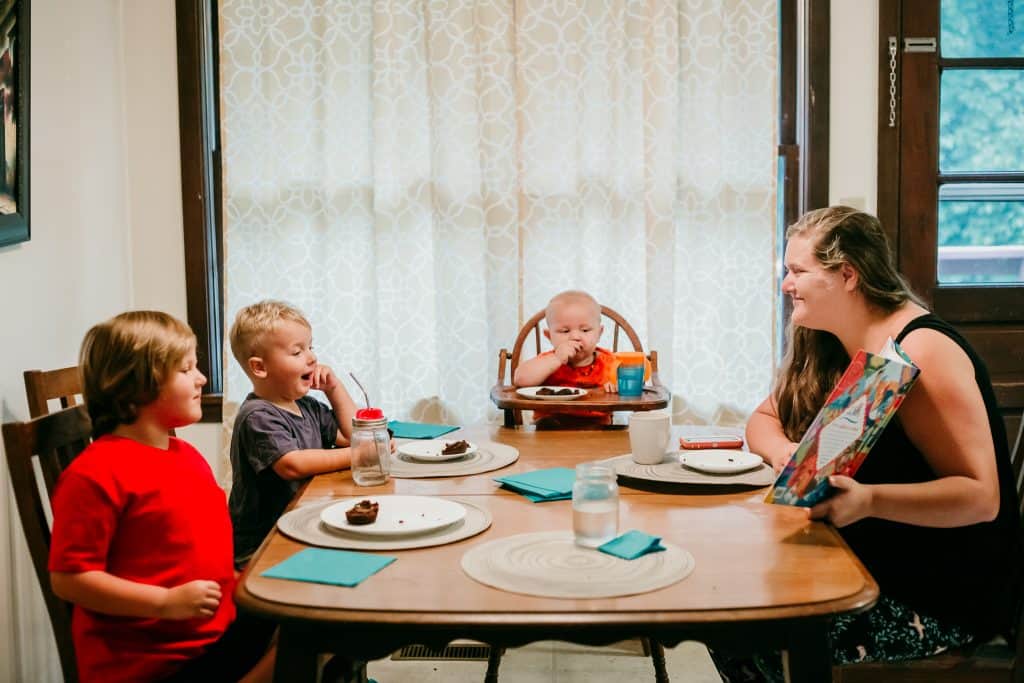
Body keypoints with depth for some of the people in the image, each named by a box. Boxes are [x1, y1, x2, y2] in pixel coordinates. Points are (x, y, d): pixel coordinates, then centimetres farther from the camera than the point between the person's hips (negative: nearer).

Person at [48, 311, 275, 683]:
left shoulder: (188, 456, 12)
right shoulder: (95, 473, -16)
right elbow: (68, 577, -17)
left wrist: (239, 580, 8)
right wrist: (167, 603, -22)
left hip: (217, 632, 9)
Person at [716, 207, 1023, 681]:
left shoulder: (920, 352, -20)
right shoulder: (823, 346, 6)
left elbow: (981, 496, -25)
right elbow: (764, 419, 13)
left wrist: (869, 500, -40)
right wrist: (781, 450, -11)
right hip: (865, 563, 8)